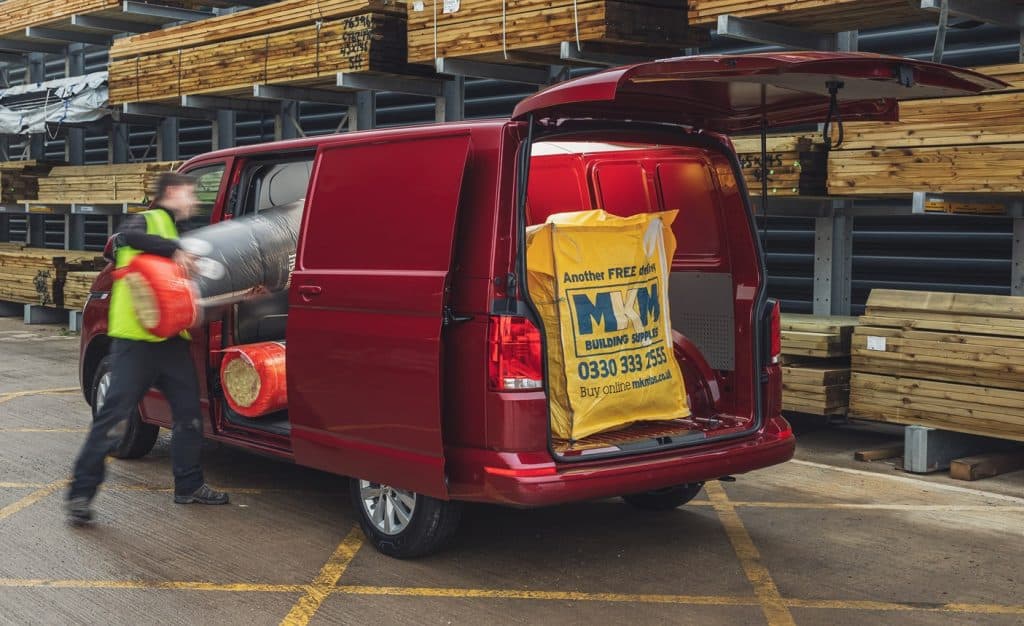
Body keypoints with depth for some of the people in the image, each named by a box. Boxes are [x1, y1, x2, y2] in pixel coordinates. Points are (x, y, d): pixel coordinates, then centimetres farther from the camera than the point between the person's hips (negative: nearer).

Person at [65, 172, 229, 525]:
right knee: (114, 415, -7)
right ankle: (81, 493, 0)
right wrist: (173, 251, -32)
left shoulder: (179, 236, 23)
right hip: (136, 338, -8)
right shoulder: (147, 221, -1)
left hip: (172, 338, 8)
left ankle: (189, 485, 22)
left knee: (189, 412, 10)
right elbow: (126, 238, -25)